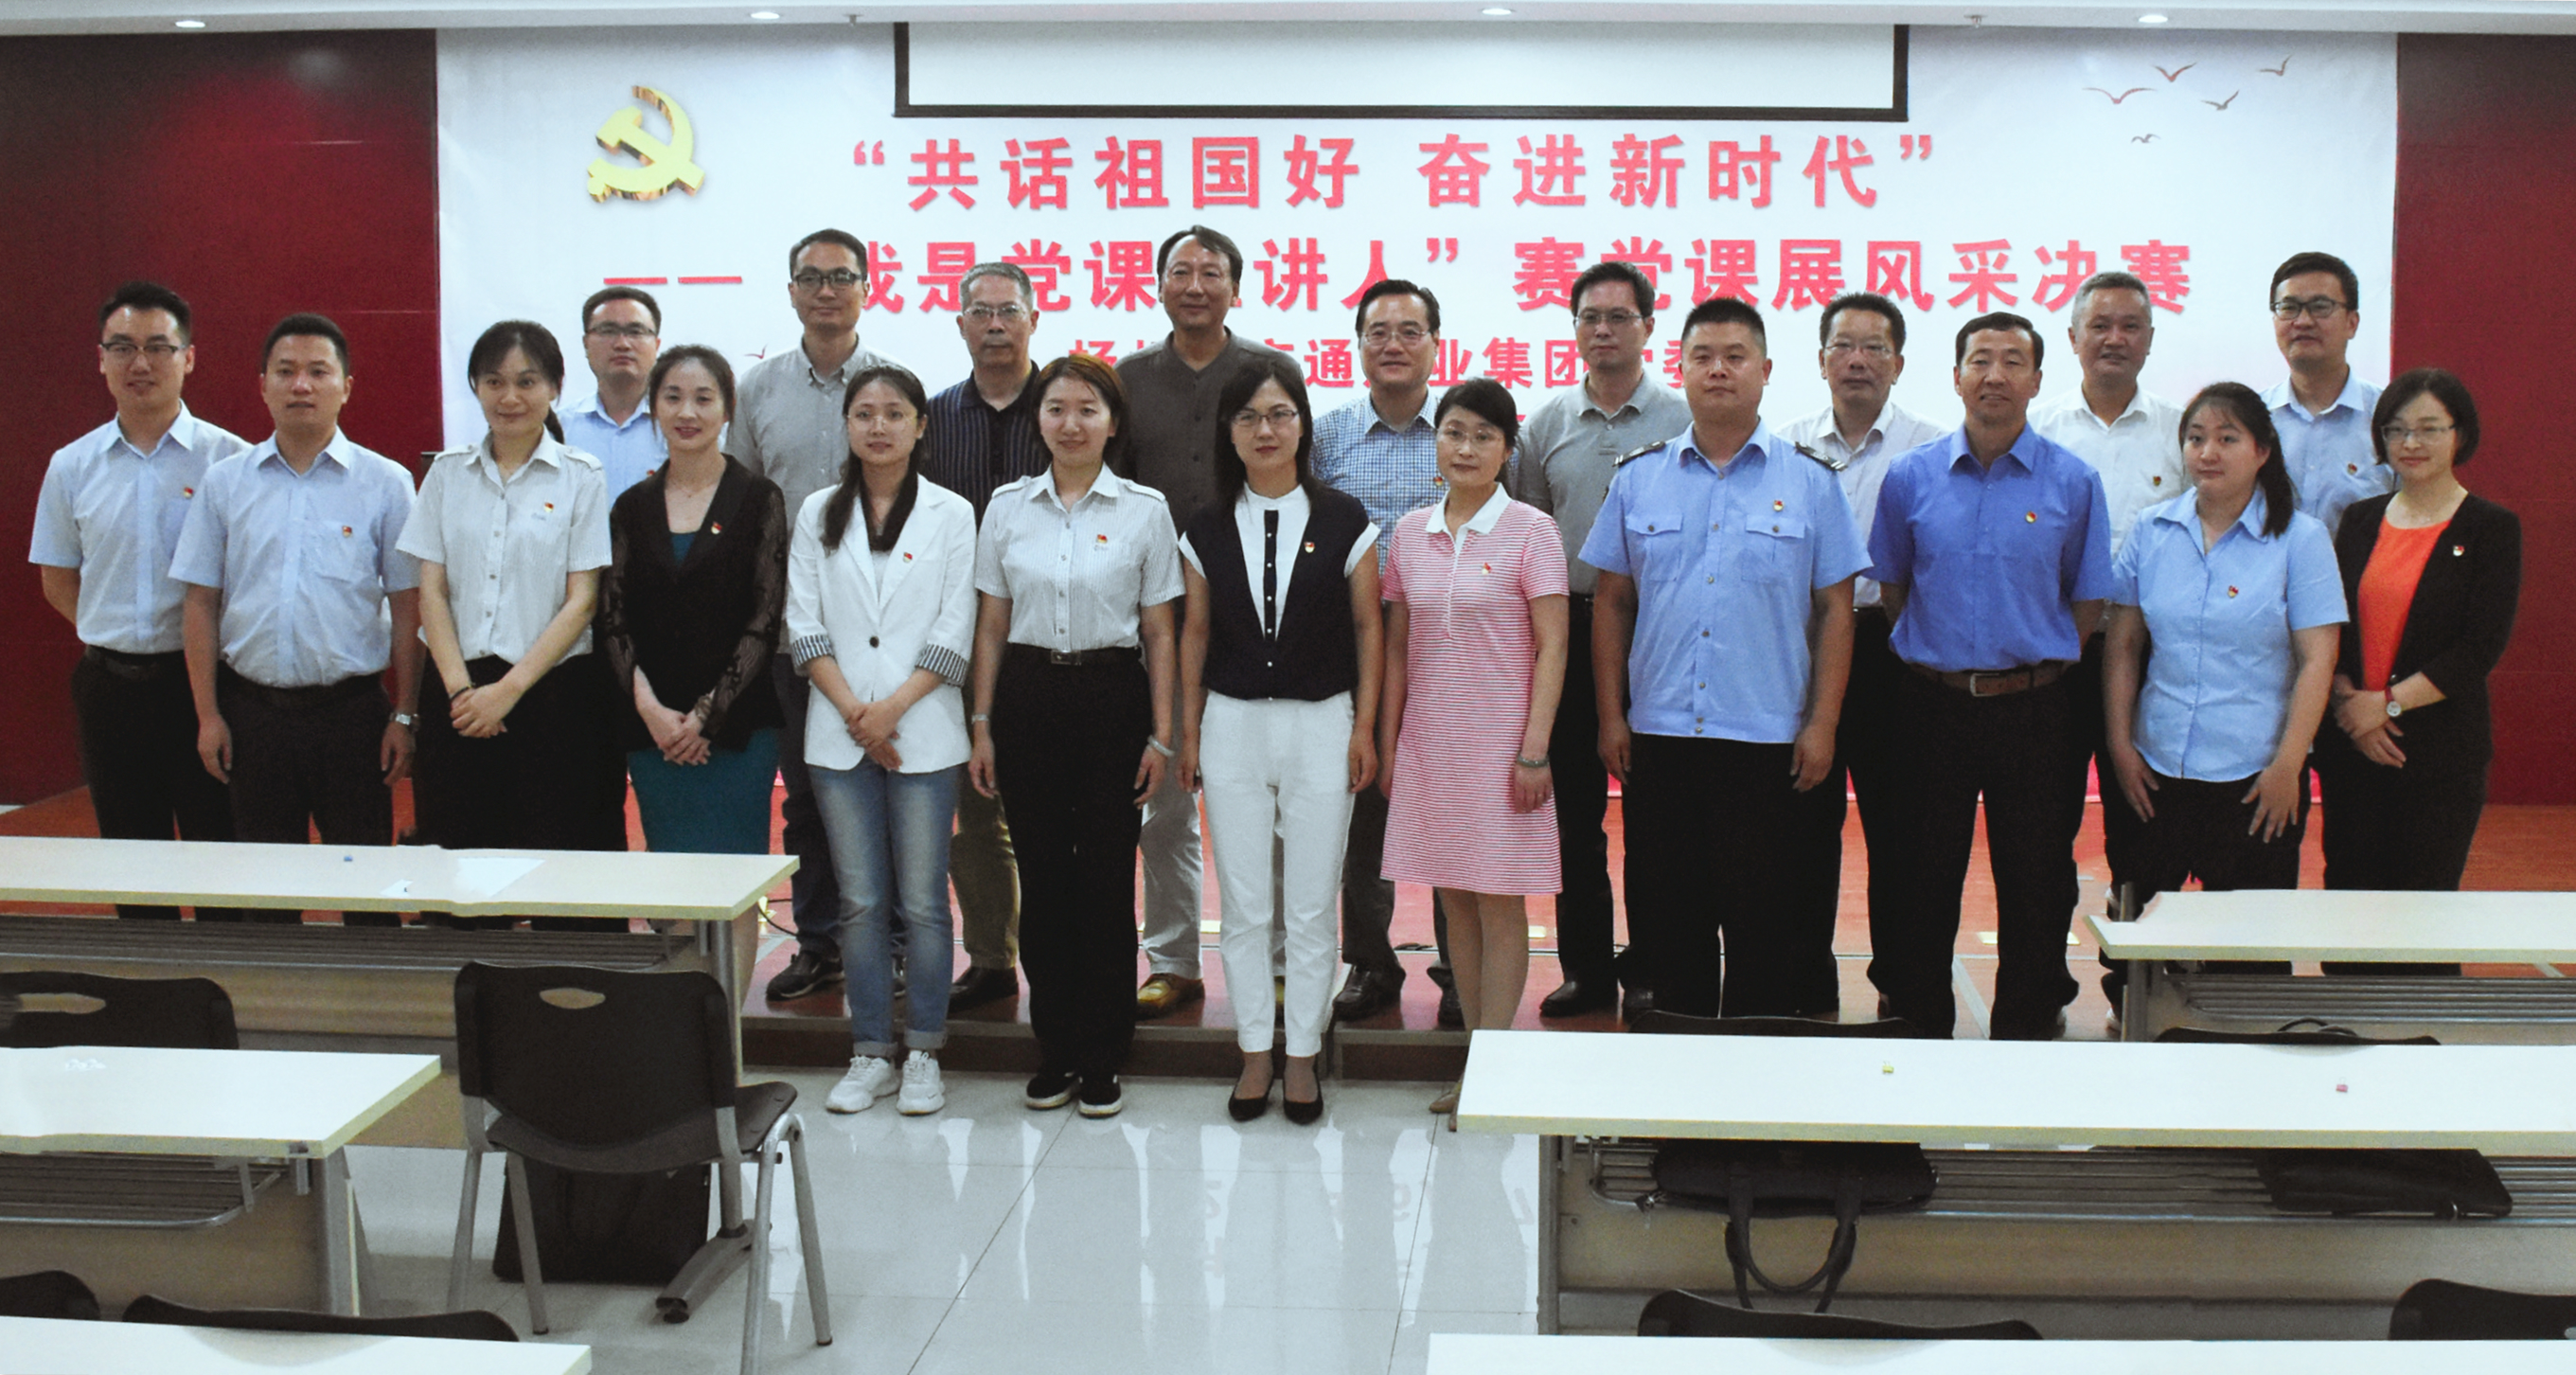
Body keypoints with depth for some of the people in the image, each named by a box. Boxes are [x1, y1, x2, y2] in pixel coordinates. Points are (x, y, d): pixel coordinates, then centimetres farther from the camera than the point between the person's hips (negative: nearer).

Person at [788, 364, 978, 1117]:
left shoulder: (950, 514, 3)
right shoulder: (819, 514, 9)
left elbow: (953, 636, -2)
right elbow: (804, 625, 4)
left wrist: (892, 709, -11)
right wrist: (853, 711, -8)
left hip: (923, 732, -2)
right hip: (838, 734, 2)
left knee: (923, 901, 0)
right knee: (860, 901, 6)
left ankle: (924, 1054, 11)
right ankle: (871, 1054, 14)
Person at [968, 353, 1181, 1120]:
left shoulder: (1144, 510, 1)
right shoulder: (1008, 506, 7)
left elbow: (1159, 633, 3)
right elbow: (991, 626, 10)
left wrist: (1160, 736, -1)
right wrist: (983, 725, 5)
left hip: (1112, 698, -2)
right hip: (1028, 698, 2)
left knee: (1106, 880, 1)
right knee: (1042, 880, 6)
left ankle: (1102, 1059, 11)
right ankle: (1055, 1052, 17)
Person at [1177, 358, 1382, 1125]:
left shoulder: (1343, 522, -1)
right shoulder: (1208, 530, 4)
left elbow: (1369, 626, 1)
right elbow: (1195, 633, 9)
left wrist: (1364, 728, -3)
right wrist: (1189, 734, 8)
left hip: (1321, 723, -2)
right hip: (1234, 724, 2)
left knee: (1312, 907, 3)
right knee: (1243, 905, 6)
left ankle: (1303, 1058, 15)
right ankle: (1254, 1055, 17)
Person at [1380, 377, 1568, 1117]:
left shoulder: (1529, 532, -5)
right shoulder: (1410, 533, 8)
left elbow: (1552, 648, -7)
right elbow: (1396, 646, 12)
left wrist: (1534, 751, -13)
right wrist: (1387, 741, 9)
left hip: (1500, 741, -4)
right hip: (1429, 742, 5)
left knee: (1499, 902, 0)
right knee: (1453, 899, 9)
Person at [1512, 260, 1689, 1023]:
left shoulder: (1683, 419, 1)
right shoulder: (1547, 422, 10)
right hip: (1568, 626, 3)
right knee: (1575, 807, 7)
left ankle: (1652, 970, 11)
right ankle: (1586, 967, 16)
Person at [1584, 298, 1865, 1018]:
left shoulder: (1811, 482, 4)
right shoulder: (1638, 478, 8)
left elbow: (1834, 610, 3)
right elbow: (1612, 602, 10)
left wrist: (1823, 724, -4)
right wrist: (1611, 716, 3)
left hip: (1769, 739, -2)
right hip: (1658, 735, 2)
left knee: (1764, 924, 3)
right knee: (1666, 917, 8)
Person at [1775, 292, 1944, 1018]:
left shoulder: (1931, 449, 2)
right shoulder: (1786, 447, 9)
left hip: (1891, 650, -2)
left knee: (1896, 822, 3)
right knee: (1806, 821, 8)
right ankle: (1807, 985, 19)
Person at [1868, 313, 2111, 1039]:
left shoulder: (2073, 482, 0)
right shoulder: (1911, 477, 3)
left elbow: (2087, 608, 6)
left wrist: (2028, 661, 3)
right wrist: (1941, 653, 8)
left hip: (2033, 709, -1)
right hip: (1933, 701, 1)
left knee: (2034, 878, 6)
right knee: (1925, 876, 7)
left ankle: (2027, 1026, 19)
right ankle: (1916, 1025, 19)